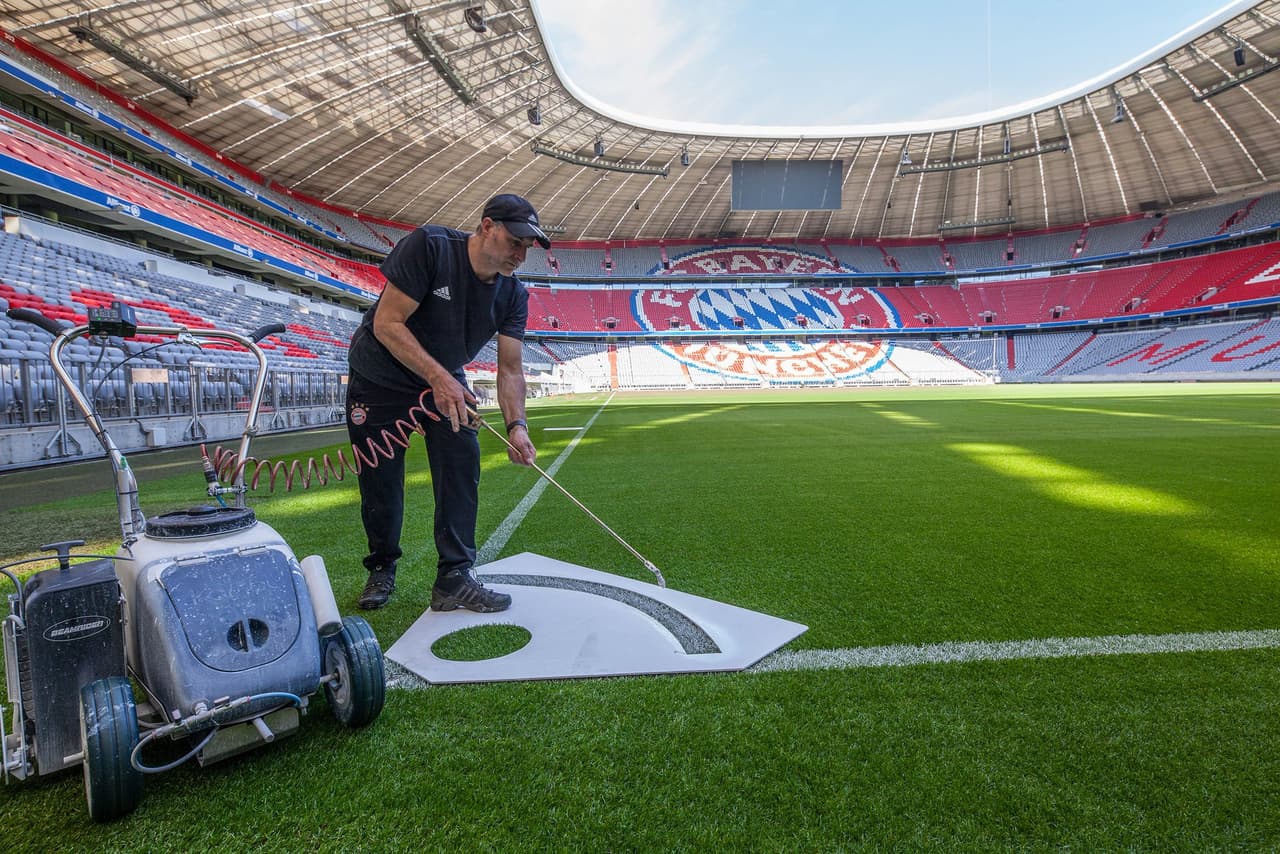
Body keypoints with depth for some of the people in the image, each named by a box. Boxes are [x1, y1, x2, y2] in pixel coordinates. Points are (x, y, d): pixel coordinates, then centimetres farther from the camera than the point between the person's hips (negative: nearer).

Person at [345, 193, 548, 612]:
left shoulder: (513, 294, -11)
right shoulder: (429, 246, -25)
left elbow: (510, 368, -10)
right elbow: (386, 323, -28)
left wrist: (515, 425, -26)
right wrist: (439, 378, -36)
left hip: (446, 382, 4)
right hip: (380, 378, -4)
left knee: (462, 464, -10)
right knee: (379, 479, 2)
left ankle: (454, 579, -3)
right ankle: (382, 569, 24)